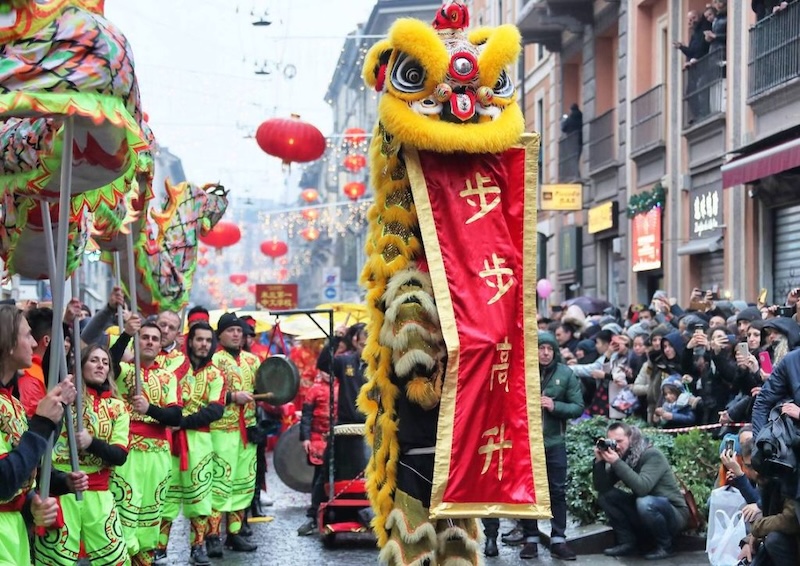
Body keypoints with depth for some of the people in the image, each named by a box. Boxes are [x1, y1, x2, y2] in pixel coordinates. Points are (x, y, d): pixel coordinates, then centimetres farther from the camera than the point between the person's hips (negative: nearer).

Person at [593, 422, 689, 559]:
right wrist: (599, 461, -22)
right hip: (646, 513, 7)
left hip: (674, 513, -7)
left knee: (645, 503, -38)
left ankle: (665, 546, -13)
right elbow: (602, 488, -8)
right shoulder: (622, 457, -2)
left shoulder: (652, 455, -21)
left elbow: (642, 488, -37)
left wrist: (616, 463, -36)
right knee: (606, 495, -7)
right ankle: (627, 542, -3)